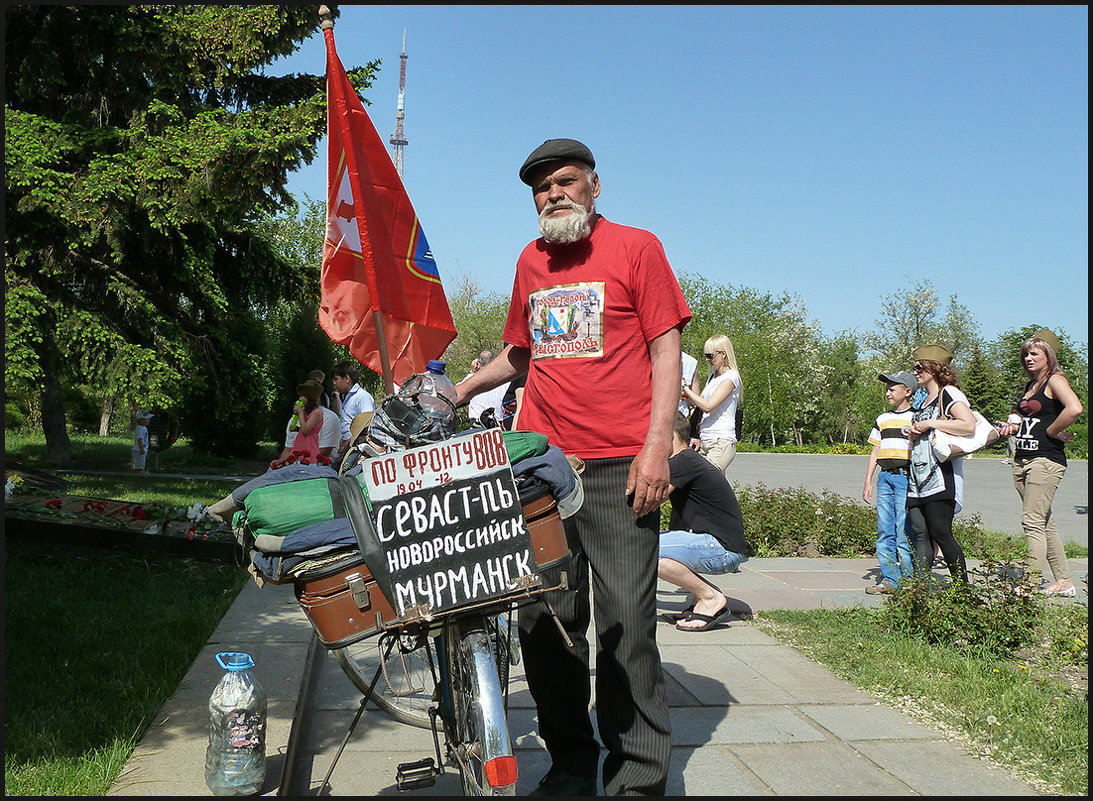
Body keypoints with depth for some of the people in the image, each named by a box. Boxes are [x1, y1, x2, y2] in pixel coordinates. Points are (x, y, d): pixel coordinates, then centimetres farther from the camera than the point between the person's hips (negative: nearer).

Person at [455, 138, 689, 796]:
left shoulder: (637, 247, 4)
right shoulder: (531, 262, 18)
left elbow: (666, 350, -1)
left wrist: (657, 446, -11)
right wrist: (455, 393, 19)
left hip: (619, 468, -4)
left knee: (626, 624, -4)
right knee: (544, 621, 6)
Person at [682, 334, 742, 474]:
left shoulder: (731, 377, -7)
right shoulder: (712, 376, 20)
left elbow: (708, 406, -16)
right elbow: (697, 402, 22)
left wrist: (685, 388, -11)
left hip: (722, 443, -8)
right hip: (705, 443, 8)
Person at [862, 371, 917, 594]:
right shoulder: (882, 419, 18)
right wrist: (868, 481, 15)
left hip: (906, 477, -6)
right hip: (884, 477, 6)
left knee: (904, 529, -8)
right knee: (884, 530, 4)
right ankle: (889, 579, 10)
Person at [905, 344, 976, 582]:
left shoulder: (949, 393, -3)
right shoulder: (923, 401, 24)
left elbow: (969, 426, -19)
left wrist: (929, 424, -14)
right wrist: (913, 434, 10)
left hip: (940, 478, -8)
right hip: (917, 478, 8)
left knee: (940, 533, -9)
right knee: (919, 534, -1)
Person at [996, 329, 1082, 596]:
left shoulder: (1055, 380, -7)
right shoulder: (1030, 385, 19)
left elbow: (1074, 408, -26)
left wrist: (1052, 432, -16)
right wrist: (1012, 428, 11)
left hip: (1046, 459, -9)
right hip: (1022, 460, 9)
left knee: (1032, 522, -12)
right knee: (1045, 524, 11)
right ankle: (1064, 581, 18)